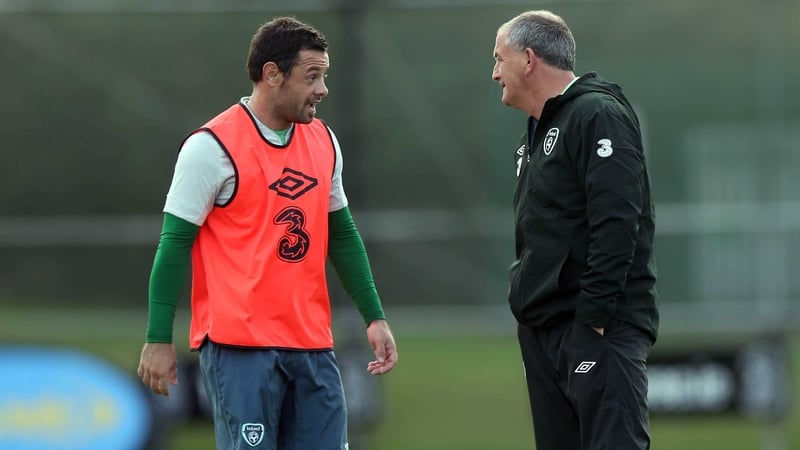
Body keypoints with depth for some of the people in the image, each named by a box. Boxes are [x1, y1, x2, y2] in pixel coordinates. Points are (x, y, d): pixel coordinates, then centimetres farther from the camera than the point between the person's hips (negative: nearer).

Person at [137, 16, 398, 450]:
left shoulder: (323, 142, 12)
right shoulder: (213, 146, -7)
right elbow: (175, 243, -6)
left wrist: (374, 317, 15)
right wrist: (158, 340, -9)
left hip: (311, 344, 6)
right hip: (239, 346, -6)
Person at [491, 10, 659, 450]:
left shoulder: (598, 115, -10)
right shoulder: (539, 130, 20)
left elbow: (616, 224, -20)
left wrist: (596, 315, -23)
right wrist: (527, 300, 16)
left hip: (598, 329, -10)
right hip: (543, 327, 10)